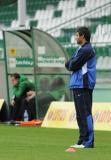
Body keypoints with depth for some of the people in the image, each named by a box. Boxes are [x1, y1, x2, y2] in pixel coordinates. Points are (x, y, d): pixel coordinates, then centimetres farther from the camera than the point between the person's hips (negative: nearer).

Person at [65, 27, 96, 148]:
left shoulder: (86, 50, -12)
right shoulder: (81, 49, 20)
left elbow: (73, 65, -14)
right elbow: (68, 65, 20)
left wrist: (70, 64, 4)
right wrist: (71, 64, 1)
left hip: (83, 86, -10)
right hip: (77, 85, 10)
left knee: (85, 114, -12)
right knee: (80, 115, 12)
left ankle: (88, 141, -14)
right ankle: (82, 140, 16)